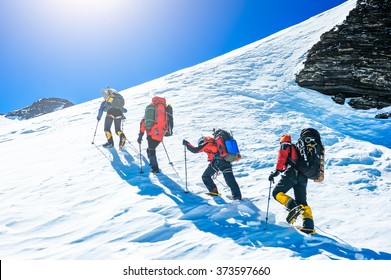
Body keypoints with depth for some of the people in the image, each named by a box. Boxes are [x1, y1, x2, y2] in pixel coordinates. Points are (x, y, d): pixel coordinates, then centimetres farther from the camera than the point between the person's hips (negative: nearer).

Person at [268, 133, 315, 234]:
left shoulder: (285, 146, 14)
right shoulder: (297, 148, 34)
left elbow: (281, 158, -5)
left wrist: (277, 171, -13)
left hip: (291, 173, -7)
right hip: (303, 176, 7)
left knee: (277, 193, -3)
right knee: (302, 202, 10)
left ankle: (293, 207, -26)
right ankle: (309, 225, -4)